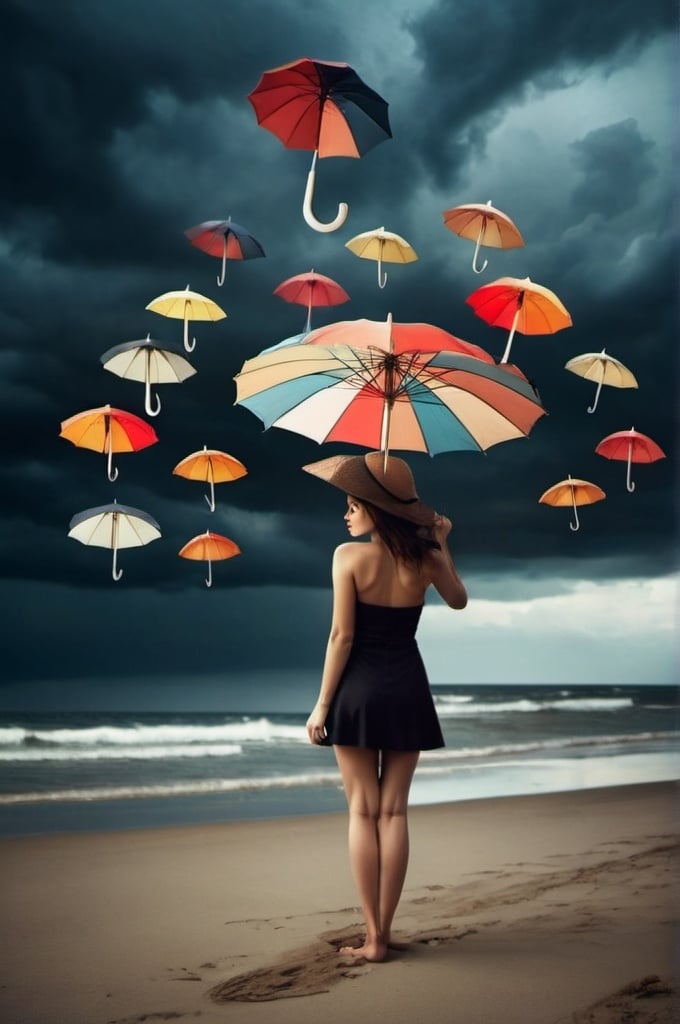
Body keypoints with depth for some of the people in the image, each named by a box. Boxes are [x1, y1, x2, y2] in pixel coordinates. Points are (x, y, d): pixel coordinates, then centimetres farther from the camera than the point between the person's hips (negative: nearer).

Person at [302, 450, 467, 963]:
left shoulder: (350, 556, -13)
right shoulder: (426, 558, -1)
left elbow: (342, 637, -13)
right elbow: (458, 600, 20)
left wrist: (322, 705, -6)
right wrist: (442, 544, 20)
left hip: (359, 689, -3)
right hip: (407, 689, 4)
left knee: (364, 811, 4)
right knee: (394, 811, 8)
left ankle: (373, 938, 5)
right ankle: (383, 933, 10)